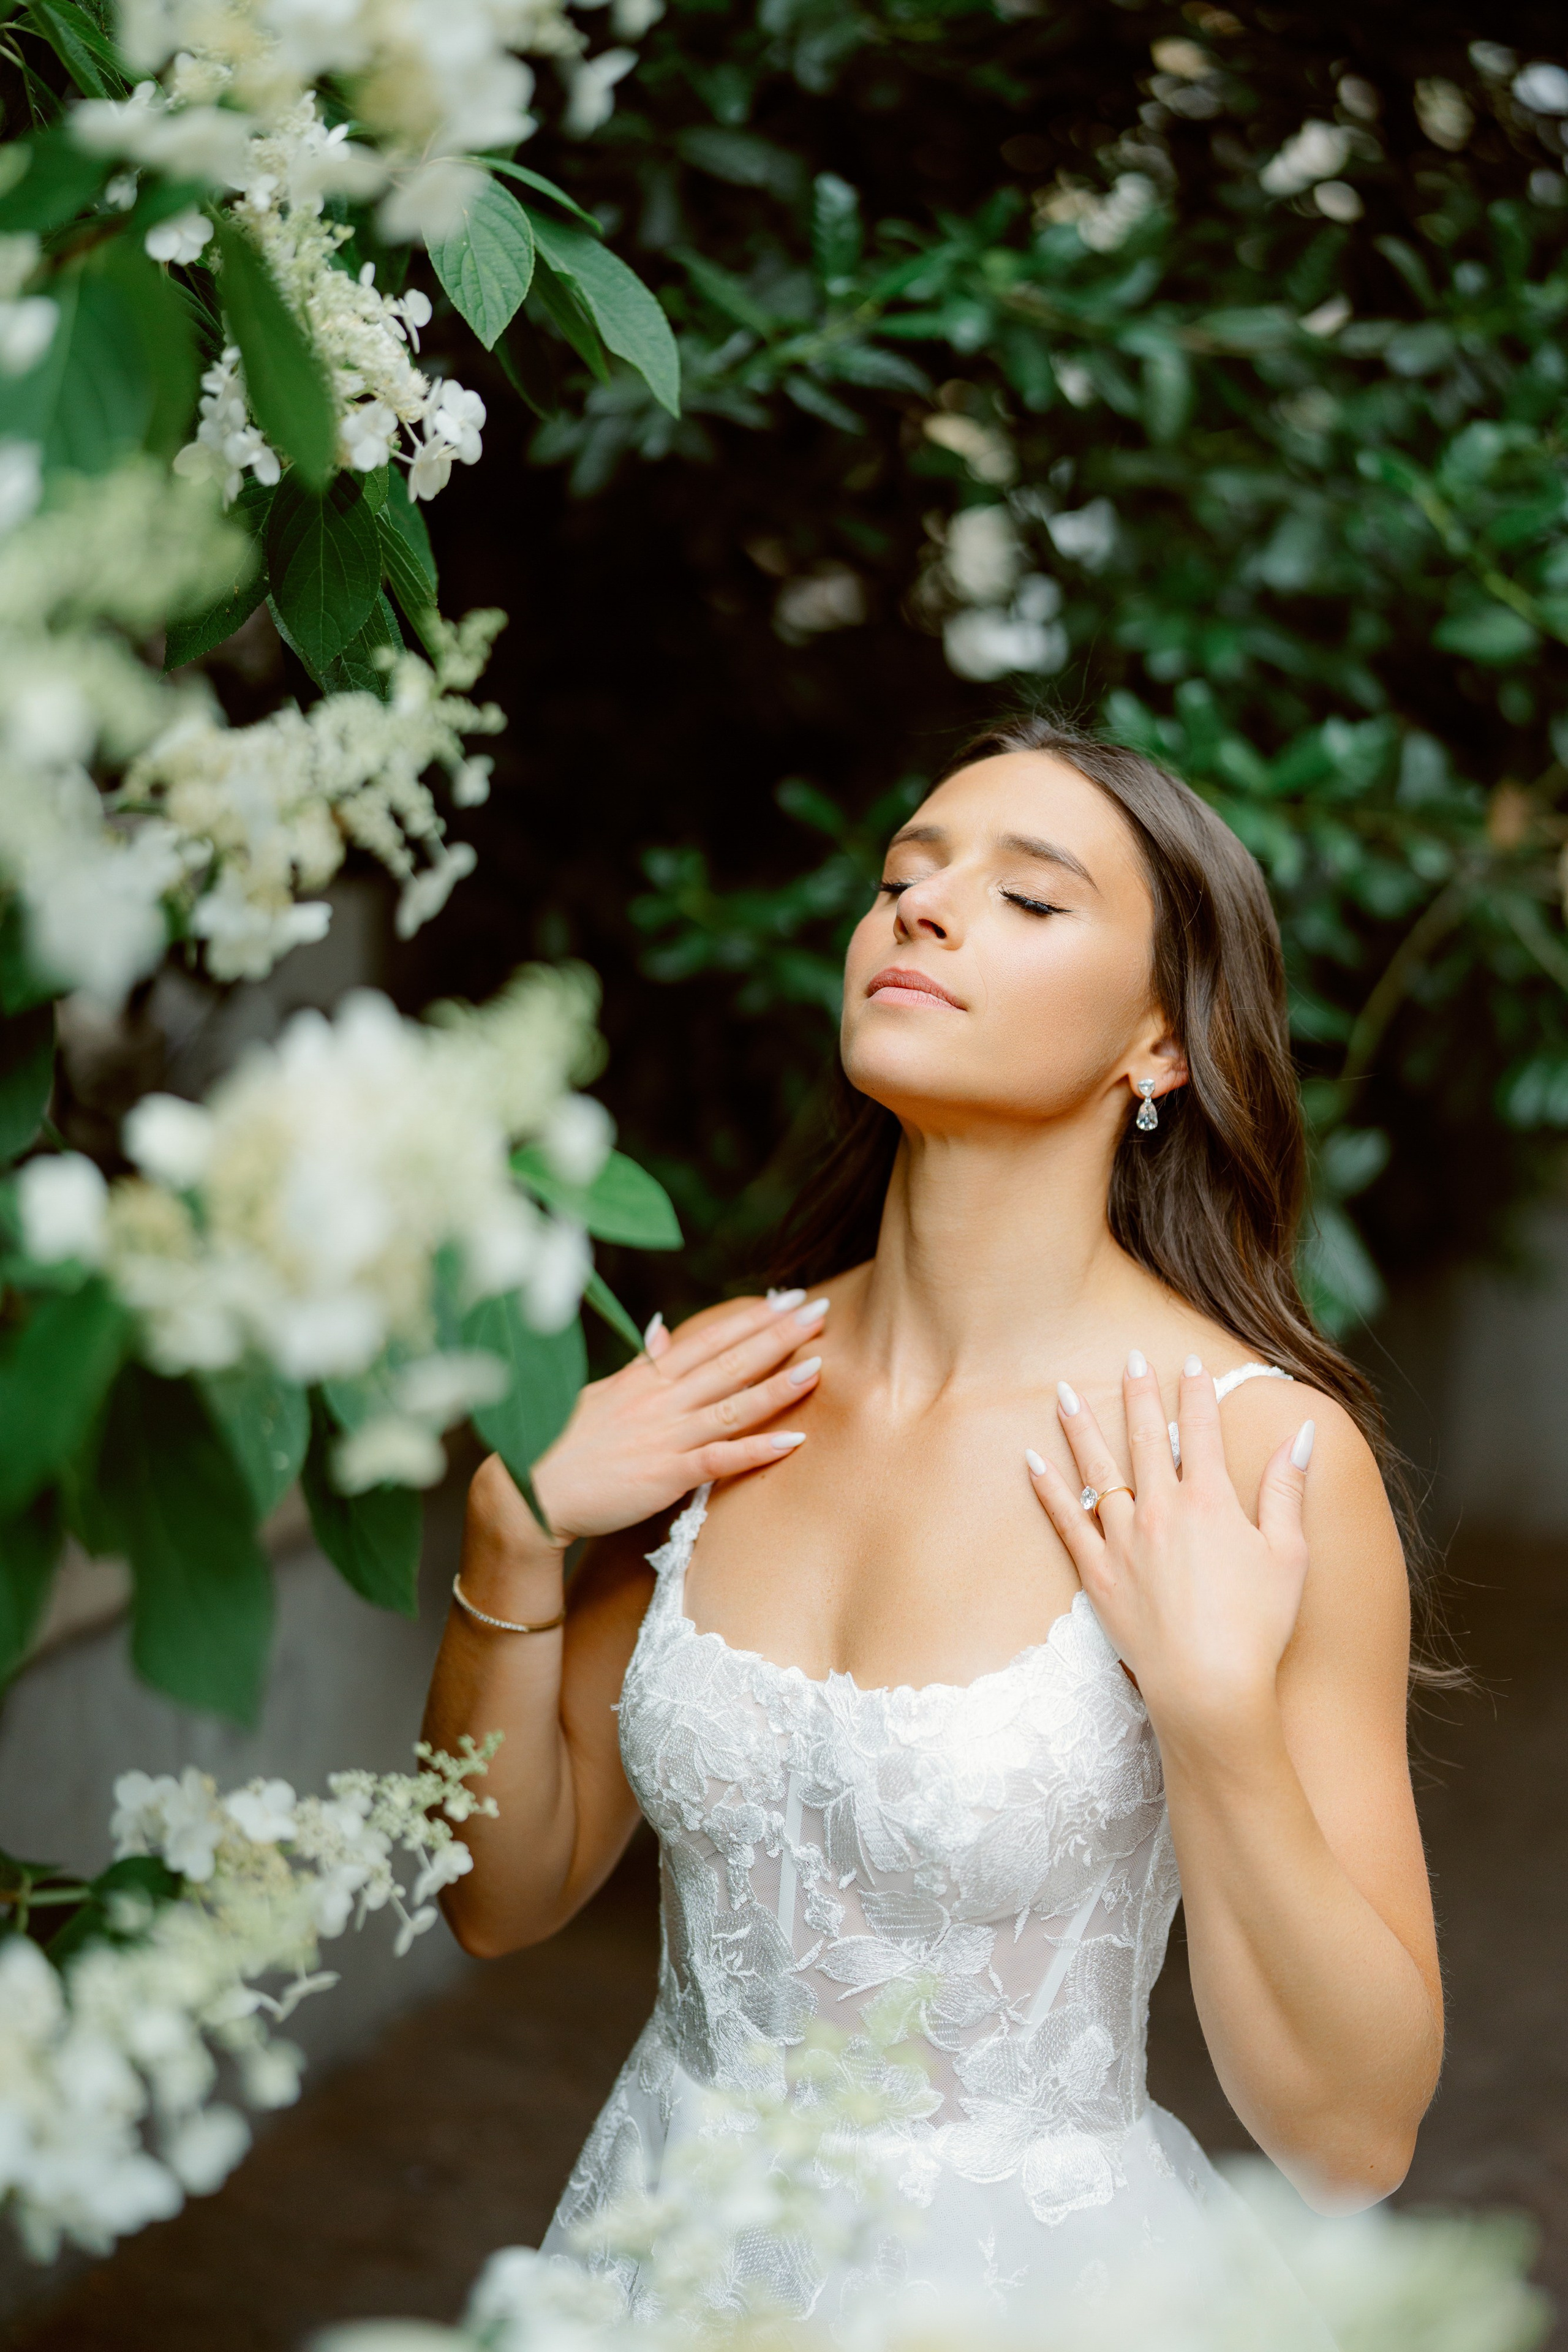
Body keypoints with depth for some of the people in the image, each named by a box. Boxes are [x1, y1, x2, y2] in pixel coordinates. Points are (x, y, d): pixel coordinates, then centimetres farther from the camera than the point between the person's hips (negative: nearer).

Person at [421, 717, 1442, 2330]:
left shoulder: (1260, 1454, -19)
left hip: (1035, 2270, -4)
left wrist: (1214, 1704, -28)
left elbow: (1351, 2138, -17)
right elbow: (505, 1895, 2)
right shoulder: (719, 1391, -6)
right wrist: (512, 1538, -11)